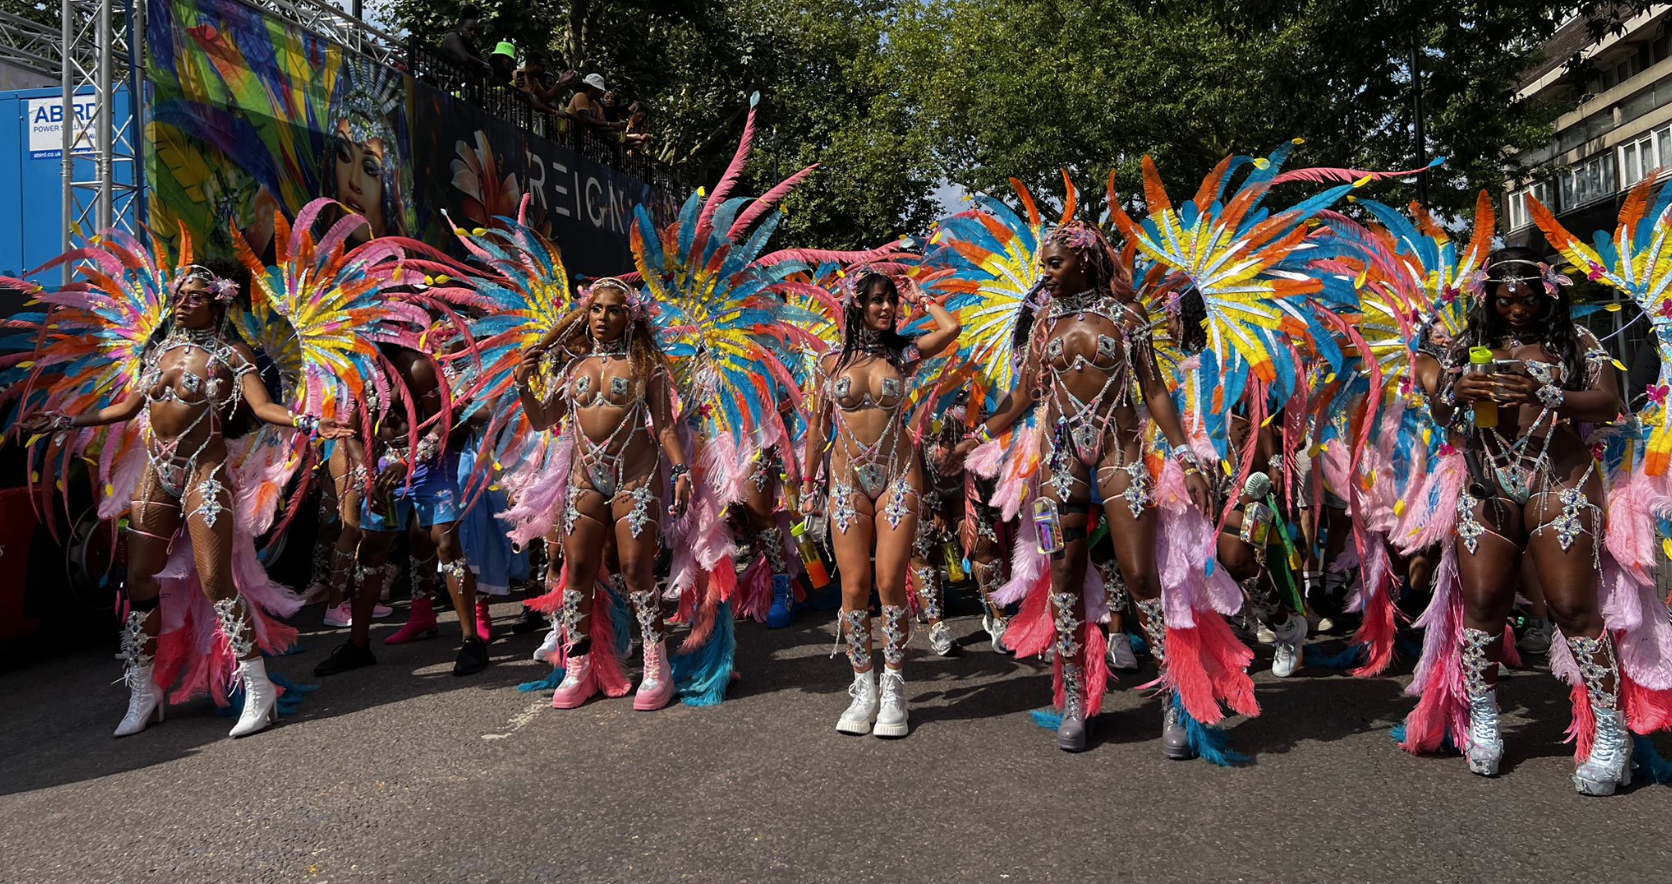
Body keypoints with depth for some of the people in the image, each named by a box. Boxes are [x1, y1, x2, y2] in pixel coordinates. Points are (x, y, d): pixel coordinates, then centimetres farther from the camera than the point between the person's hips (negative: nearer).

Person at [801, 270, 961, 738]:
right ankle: (863, 688, 9)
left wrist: (918, 298, 6)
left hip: (898, 475, -1)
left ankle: (893, 689, 4)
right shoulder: (831, 362, 7)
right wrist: (809, 482, 11)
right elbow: (817, 427, 12)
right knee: (855, 585, -2)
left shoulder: (902, 354, 6)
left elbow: (951, 327, -9)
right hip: (848, 479, 1)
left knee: (890, 582, -7)